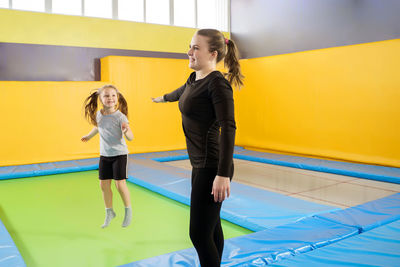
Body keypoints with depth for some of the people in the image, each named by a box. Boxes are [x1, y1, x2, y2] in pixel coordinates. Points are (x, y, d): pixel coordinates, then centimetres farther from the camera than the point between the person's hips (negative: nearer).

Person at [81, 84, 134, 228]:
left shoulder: (120, 117, -19)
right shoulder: (98, 114, -3)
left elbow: (131, 138, -24)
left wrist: (126, 131, -46)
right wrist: (89, 136, 37)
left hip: (119, 154, -5)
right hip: (104, 155, 5)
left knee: (120, 184, -5)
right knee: (104, 184, 7)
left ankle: (128, 210, 19)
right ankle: (109, 212, 26)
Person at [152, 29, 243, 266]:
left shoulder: (218, 83, -15)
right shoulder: (195, 79, 12)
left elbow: (228, 128, -24)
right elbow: (181, 92, 35)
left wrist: (223, 174, -30)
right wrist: (163, 97, 55)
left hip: (212, 168, -9)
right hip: (201, 165, 9)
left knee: (199, 233, -4)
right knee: (212, 227, 19)